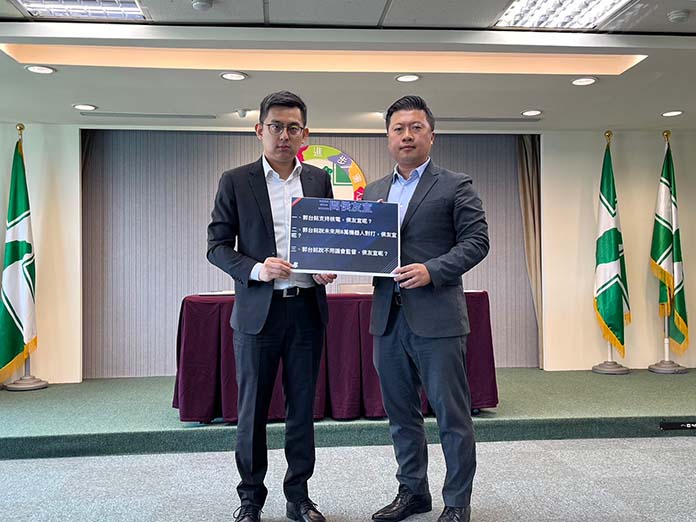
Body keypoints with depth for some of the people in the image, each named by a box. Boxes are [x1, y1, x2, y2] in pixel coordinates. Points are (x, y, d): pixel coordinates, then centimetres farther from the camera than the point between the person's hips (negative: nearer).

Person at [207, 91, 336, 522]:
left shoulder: (319, 180, 9)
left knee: (303, 407, 11)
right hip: (258, 310, -2)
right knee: (253, 409, 7)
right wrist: (256, 270, -17)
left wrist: (330, 268, -4)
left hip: (307, 308, 3)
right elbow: (217, 246, -1)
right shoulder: (235, 182, 1)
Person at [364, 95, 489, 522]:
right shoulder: (374, 191, 16)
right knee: (401, 414, 15)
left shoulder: (456, 186, 0)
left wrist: (431, 270, -19)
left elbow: (477, 241, -6)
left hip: (436, 318, -5)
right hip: (388, 318, 6)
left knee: (452, 415, 3)